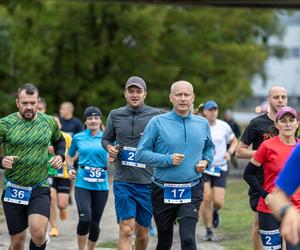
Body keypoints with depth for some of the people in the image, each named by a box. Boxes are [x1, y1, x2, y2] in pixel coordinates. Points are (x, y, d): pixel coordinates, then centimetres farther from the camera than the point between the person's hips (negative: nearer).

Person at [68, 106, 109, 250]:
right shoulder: (78, 138, 7)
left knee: (95, 223, 4)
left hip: (101, 185, 1)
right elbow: (70, 156, 23)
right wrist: (69, 169, 6)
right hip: (82, 184, -1)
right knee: (85, 218, -19)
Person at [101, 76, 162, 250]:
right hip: (123, 181, 0)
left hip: (147, 182, 0)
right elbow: (106, 139, 19)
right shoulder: (115, 115, 6)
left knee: (142, 232, 11)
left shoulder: (155, 115, 1)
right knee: (126, 230, -13)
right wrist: (110, 148, -3)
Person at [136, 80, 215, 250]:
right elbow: (141, 153, -5)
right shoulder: (158, 122, -4)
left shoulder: (202, 124, 7)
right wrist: (167, 160, -16)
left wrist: (206, 161, 3)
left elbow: (209, 148, 24)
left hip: (192, 191, 1)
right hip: (163, 191, -1)